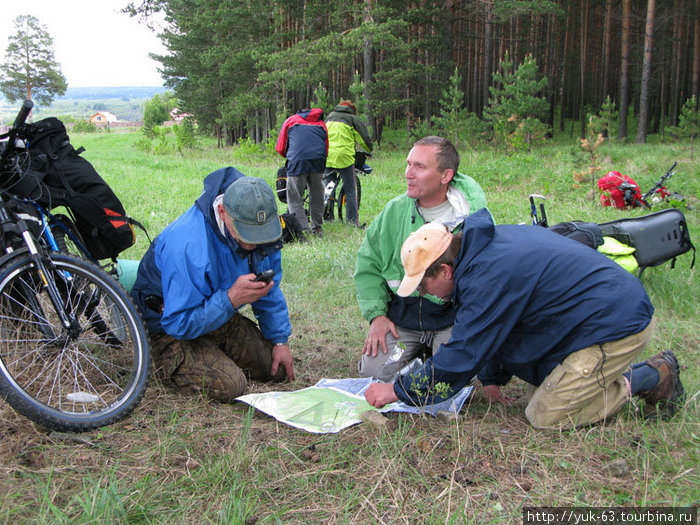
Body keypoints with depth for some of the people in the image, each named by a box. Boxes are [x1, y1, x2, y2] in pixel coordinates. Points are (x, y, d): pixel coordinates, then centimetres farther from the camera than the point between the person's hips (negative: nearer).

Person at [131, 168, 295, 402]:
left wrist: (280, 341, 2)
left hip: (222, 318, 7)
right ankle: (169, 362, 2)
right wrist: (232, 299, -41)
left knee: (279, 369, -2)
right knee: (228, 386, -25)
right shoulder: (187, 246, -37)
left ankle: (218, 354, 19)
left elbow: (270, 291, 4)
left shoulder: (262, 233, -13)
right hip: (173, 330, -7)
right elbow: (178, 324, -32)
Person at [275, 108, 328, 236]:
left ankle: (303, 230, -9)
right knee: (317, 197, 14)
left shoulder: (291, 120, 21)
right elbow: (326, 149, 24)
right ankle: (317, 229, 18)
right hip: (318, 162, 3)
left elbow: (280, 148, 19)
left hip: (297, 162, -3)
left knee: (295, 199, 0)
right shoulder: (322, 124, 27)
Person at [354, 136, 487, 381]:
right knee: (373, 371, -12)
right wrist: (376, 314, -3)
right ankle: (417, 350, 20)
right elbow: (367, 263, 9)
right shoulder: (394, 210, 1)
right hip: (401, 313, 3)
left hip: (453, 317, -2)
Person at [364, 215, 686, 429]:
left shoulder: (488, 279, -26)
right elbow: (495, 328, 17)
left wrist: (398, 391, -9)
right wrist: (492, 378, 18)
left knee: (545, 416, -6)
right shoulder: (489, 243, 5)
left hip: (618, 326, -10)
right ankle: (622, 372, 18)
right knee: (541, 385, 16)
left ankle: (650, 377, 3)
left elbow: (462, 356, -19)